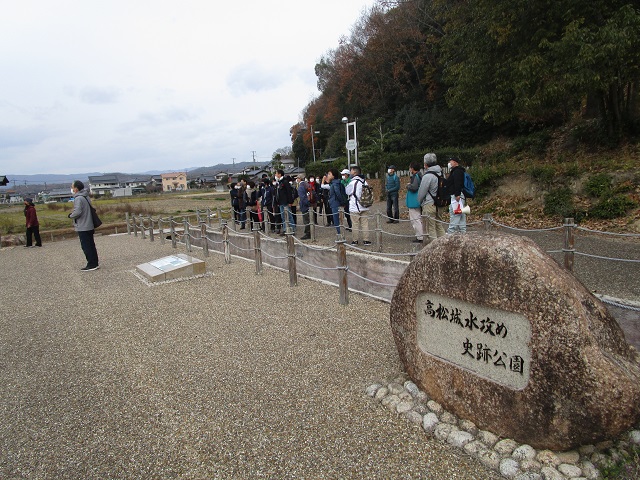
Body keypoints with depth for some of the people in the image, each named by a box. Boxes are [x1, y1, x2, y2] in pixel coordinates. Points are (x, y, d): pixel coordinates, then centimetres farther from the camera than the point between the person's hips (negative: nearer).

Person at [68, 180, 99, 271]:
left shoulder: (78, 198, -16)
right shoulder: (85, 197, 12)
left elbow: (77, 212, -24)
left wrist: (71, 215, -6)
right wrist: (74, 212, 12)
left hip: (82, 227, -9)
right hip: (89, 226, 9)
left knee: (86, 246, -3)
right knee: (91, 245, 13)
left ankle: (92, 264, 1)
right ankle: (95, 263, 18)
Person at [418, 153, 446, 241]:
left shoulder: (428, 176, -17)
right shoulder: (440, 173, 7)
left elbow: (421, 192, -10)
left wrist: (419, 202, 8)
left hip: (429, 204, -8)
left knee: (431, 228, -1)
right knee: (439, 225, 16)